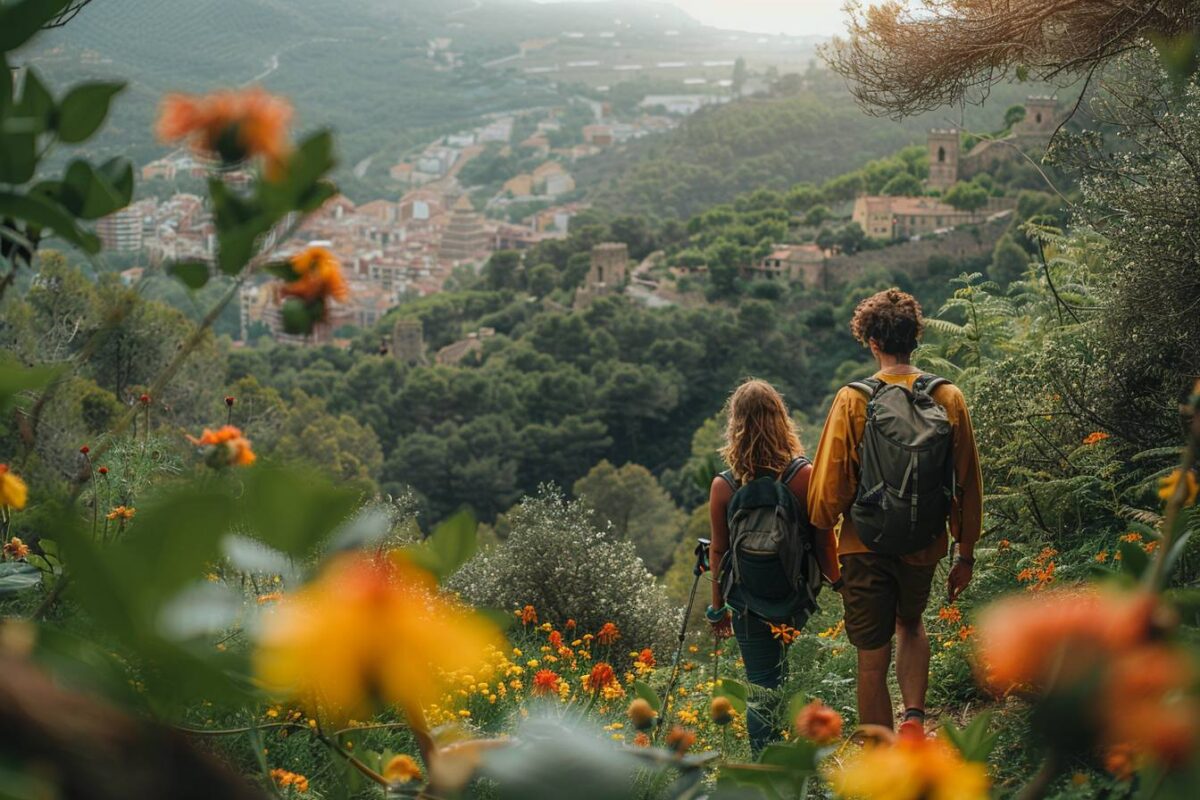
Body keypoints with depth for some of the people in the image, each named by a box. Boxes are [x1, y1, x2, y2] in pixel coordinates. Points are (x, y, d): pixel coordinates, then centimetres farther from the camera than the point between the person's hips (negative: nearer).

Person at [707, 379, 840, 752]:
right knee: (779, 671, 24)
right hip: (800, 597, 0)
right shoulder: (805, 475, -14)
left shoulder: (723, 486, -12)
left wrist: (718, 607, 10)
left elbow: (718, 551, -3)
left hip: (749, 605, 0)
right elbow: (825, 541, -8)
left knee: (761, 687, 11)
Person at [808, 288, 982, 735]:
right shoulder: (949, 398, -3)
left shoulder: (853, 400, -11)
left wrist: (821, 545, 8)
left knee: (872, 661, 6)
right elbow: (968, 484, 2)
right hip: (924, 545, 3)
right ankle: (914, 716, 11)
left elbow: (830, 484, -8)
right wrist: (966, 553, 12)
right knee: (910, 625, 30)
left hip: (866, 547, -3)